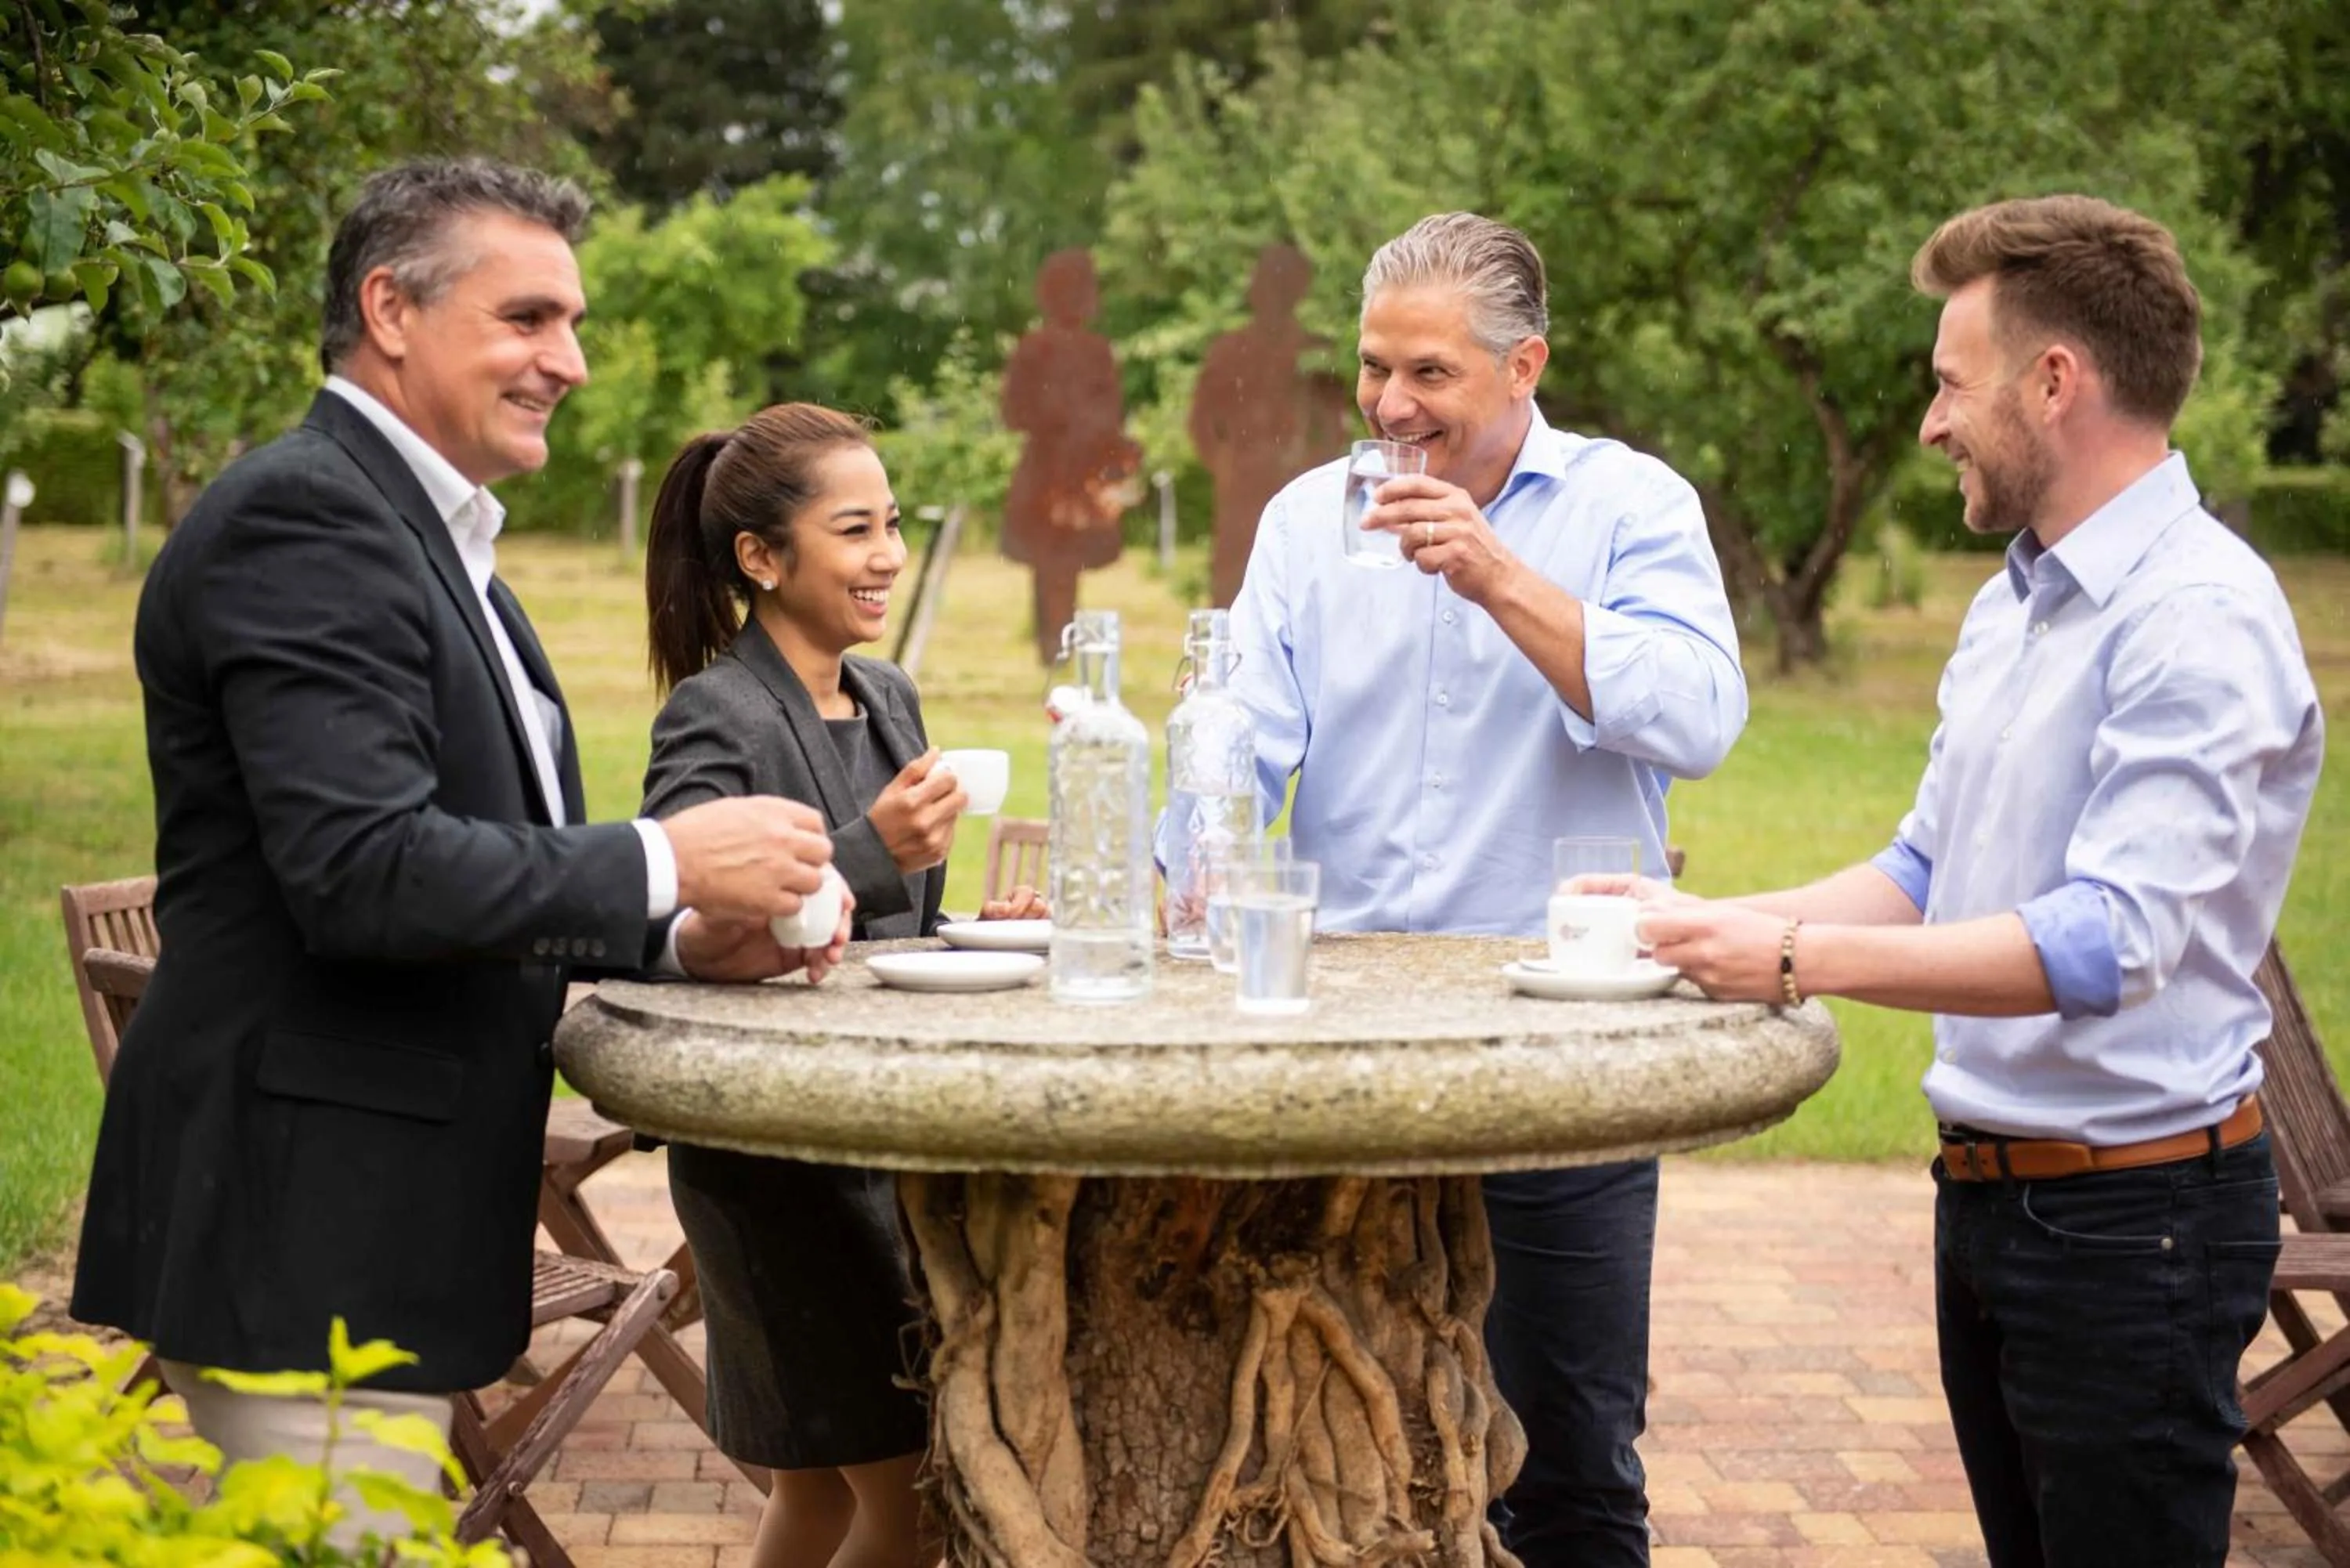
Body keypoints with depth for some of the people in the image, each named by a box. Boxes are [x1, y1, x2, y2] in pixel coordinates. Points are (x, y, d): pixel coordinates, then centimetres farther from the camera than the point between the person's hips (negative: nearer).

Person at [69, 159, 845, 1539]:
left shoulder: (436, 538, 17)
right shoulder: (301, 517, -15)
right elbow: (364, 871, -25)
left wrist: (682, 940, 4)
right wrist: (667, 864, -17)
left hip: (385, 1220, 10)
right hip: (305, 1230, -10)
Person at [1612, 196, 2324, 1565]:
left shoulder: (2202, 619, -19)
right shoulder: (2013, 605, 12)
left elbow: (2113, 941, -28)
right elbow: (1927, 874, 19)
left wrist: (1802, 959, -27)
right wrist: (1718, 925, 7)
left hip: (2132, 1208, -9)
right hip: (1993, 1190, 9)